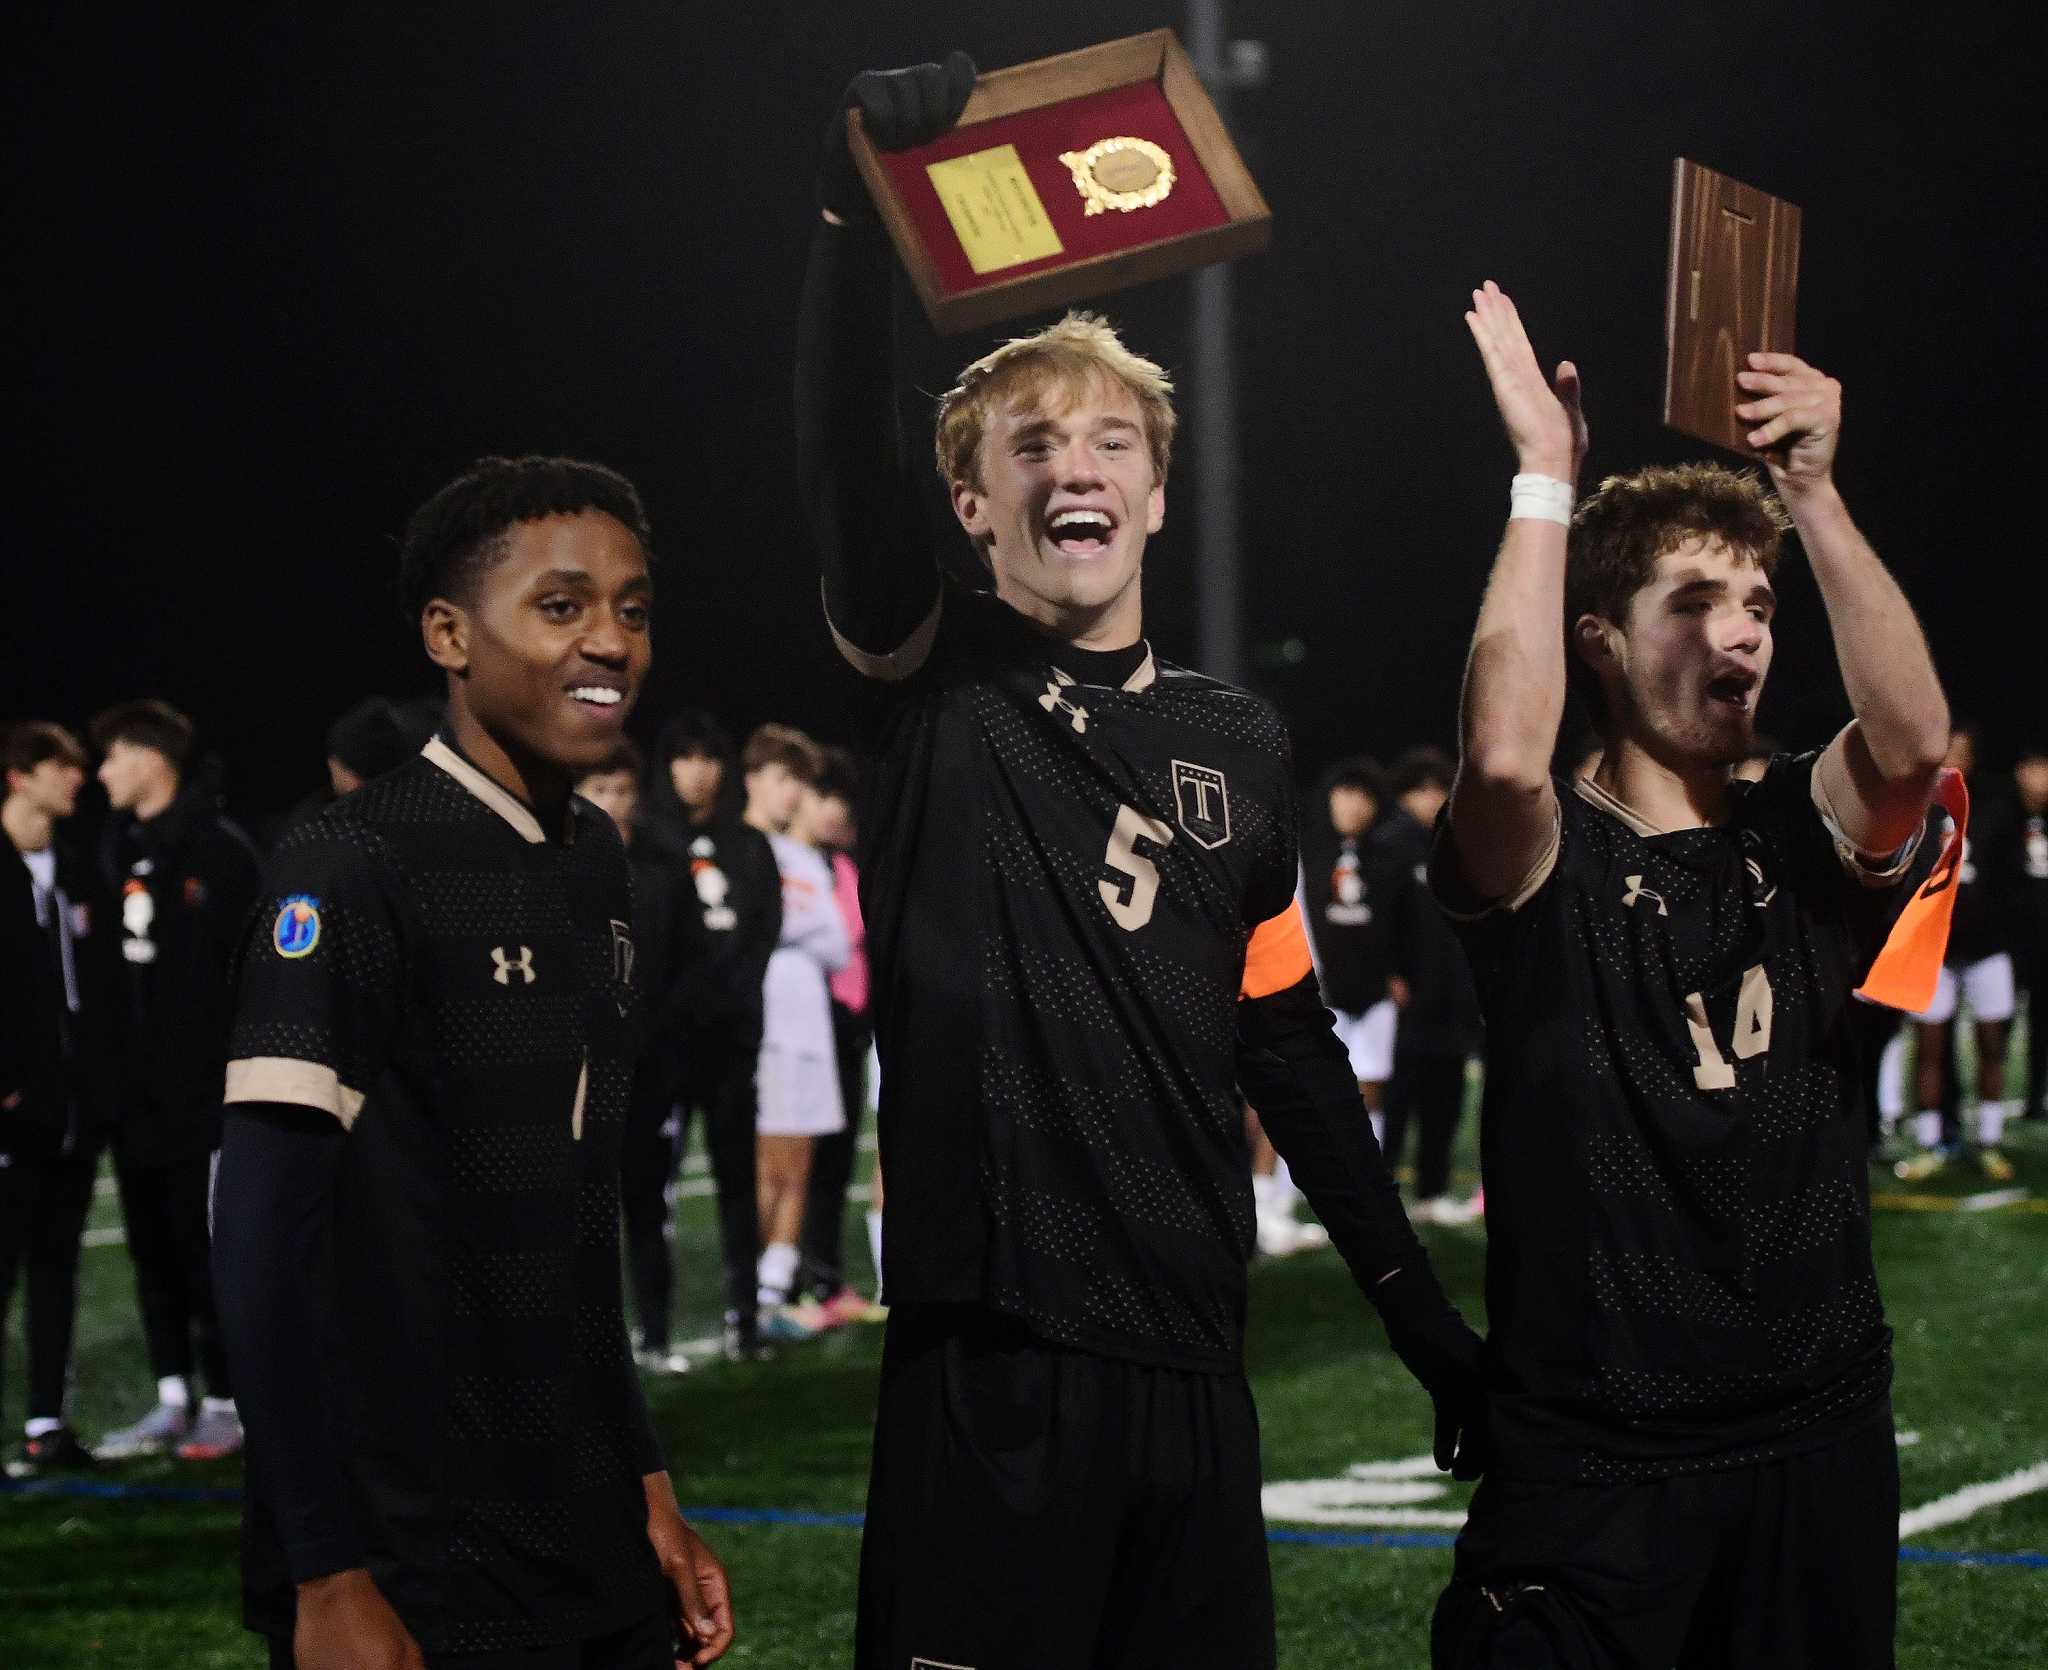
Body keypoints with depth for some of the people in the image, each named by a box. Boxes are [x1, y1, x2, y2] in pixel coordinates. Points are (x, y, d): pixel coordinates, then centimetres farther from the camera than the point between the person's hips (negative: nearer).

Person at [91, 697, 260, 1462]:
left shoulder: (220, 851, -8)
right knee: (153, 1250, 10)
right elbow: (106, 960, 13)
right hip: (136, 1095, 7)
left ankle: (227, 1401, 6)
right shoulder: (118, 848, 12)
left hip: (202, 1093, -7)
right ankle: (172, 1401, 16)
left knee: (206, 1248, -2)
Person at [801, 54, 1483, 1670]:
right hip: (992, 1344, -4)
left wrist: (1428, 1321, 15)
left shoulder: (1241, 741, 12)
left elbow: (1293, 1051, 16)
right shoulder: (940, 685, 1)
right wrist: (859, 210, -33)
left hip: (1190, 1353, 4)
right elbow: (846, 459, -18)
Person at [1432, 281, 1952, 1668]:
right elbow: (1505, 756, -27)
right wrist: (1546, 477, -20)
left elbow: (1916, 737, -16)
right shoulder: (1548, 863, -4)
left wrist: (1813, 491, -22)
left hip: (1818, 1444, 4)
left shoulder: (1805, 842, 5)